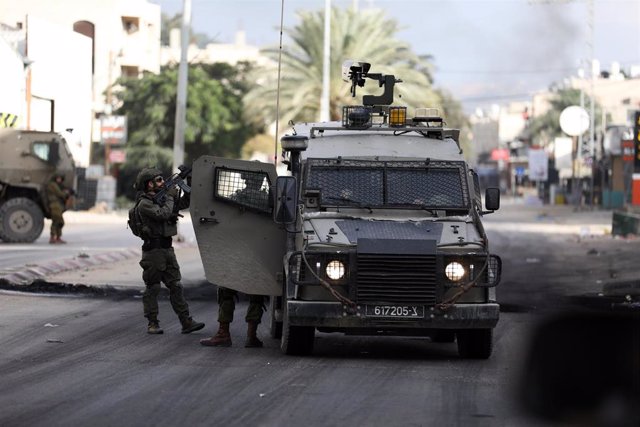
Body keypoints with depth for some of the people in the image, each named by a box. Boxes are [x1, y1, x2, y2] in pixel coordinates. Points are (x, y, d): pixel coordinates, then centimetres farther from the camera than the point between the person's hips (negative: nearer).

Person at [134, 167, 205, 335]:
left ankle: (186, 322, 3)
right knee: (152, 288, -1)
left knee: (176, 286, 5)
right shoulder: (144, 204, -12)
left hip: (167, 249, 8)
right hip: (153, 250, -8)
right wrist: (170, 196, -11)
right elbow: (163, 214, -26)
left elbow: (182, 204, 18)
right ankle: (152, 323, 6)